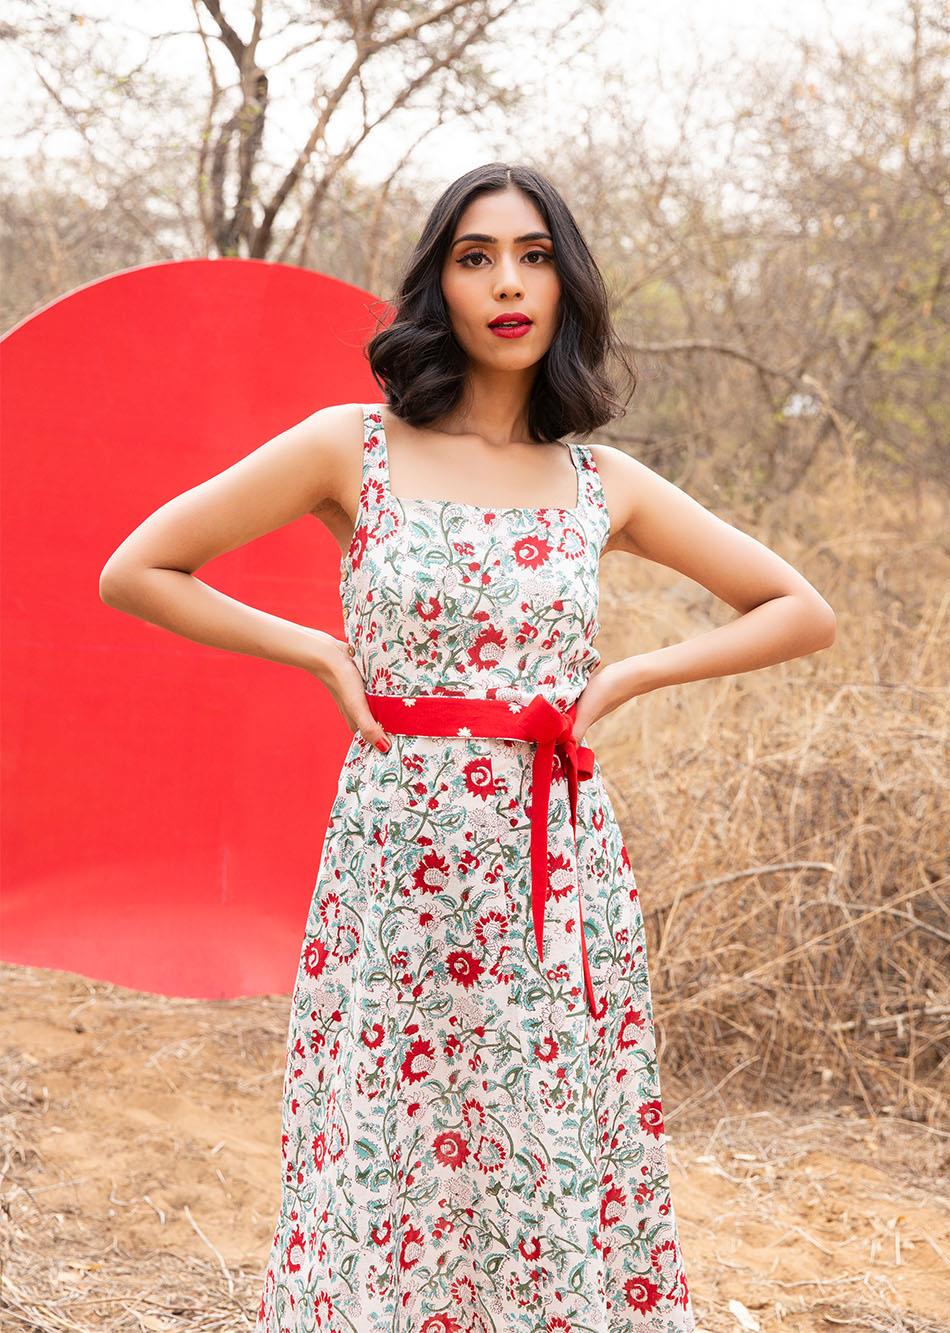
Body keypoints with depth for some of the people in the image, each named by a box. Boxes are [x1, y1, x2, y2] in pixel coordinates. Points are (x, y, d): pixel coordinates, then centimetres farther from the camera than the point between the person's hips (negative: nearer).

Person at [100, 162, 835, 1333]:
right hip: (397, 864, -2)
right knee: (387, 1186, 4)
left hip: (559, 878, 2)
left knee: (562, 1176, 5)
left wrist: (627, 676, 2)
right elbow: (134, 571, 3)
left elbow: (803, 612, 13)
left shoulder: (605, 484, 7)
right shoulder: (353, 448, 0)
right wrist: (320, 653, -2)